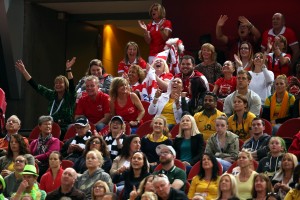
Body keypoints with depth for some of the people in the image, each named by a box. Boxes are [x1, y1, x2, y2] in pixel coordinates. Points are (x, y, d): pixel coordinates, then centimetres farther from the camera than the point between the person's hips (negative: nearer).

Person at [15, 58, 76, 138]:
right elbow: (36, 86, 13)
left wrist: (68, 70, -32)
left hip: (65, 129, -4)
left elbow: (71, 86, -19)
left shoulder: (69, 97, 0)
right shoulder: (51, 95, 13)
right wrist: (24, 71, 8)